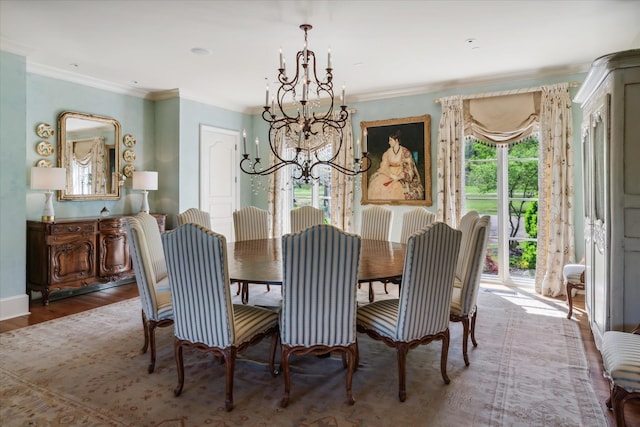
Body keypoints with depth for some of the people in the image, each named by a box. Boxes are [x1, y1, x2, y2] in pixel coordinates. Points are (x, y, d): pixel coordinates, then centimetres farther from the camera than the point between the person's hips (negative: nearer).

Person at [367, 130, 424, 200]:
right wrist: (392, 175, -18)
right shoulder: (388, 152, 0)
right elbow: (384, 166, -1)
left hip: (403, 175, -3)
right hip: (390, 173, 4)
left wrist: (399, 177, -22)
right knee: (378, 183, -20)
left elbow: (409, 167, -12)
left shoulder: (405, 152, -12)